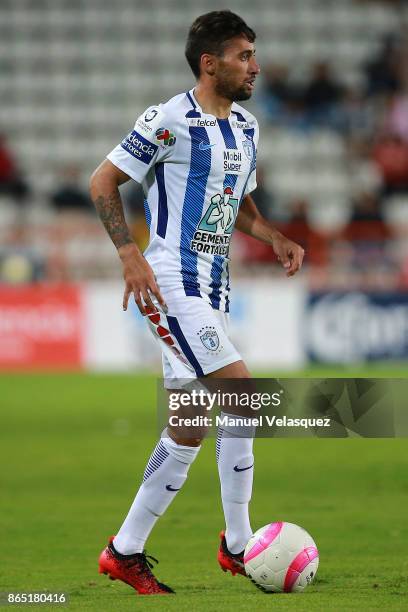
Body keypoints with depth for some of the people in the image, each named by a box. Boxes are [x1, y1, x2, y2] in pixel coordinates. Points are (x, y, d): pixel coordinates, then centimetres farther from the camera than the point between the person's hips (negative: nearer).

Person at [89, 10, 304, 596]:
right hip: (172, 282, -9)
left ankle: (127, 551, 15)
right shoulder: (170, 120, -11)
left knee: (188, 427, 7)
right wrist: (130, 253, -18)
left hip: (213, 287, 9)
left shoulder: (246, 127, 14)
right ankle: (239, 544, -7)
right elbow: (103, 181, -8)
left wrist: (274, 237, 7)